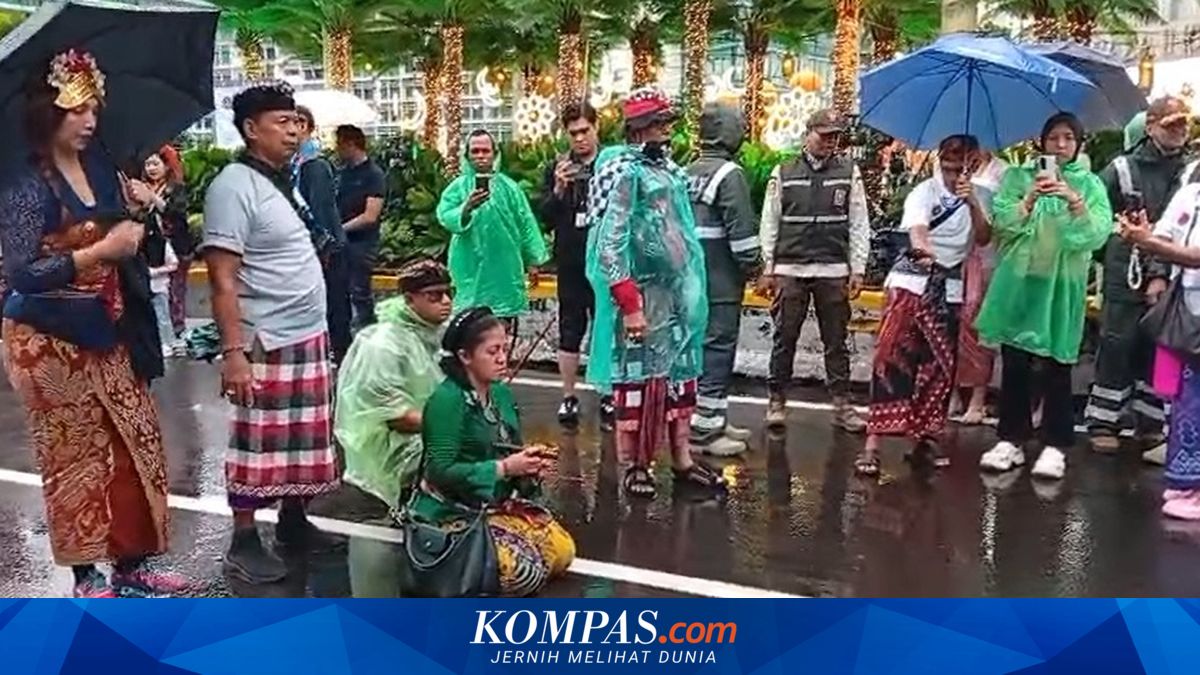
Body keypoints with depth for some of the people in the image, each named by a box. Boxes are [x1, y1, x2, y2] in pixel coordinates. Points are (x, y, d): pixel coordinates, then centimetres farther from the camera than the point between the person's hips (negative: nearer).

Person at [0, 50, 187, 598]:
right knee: (76, 455, 3)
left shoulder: (99, 167, 5)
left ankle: (132, 564, 22)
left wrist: (138, 208, 0)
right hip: (50, 341, -7)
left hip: (105, 332, 7)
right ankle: (86, 577, 19)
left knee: (135, 443, 9)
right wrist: (102, 250, -25)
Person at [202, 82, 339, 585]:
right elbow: (223, 280, -18)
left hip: (310, 336, 8)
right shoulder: (234, 186, -13)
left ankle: (293, 522, 30)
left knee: (304, 441, 16)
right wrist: (232, 351, -23)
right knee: (259, 445, 1)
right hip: (266, 343, -8)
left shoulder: (286, 180, 12)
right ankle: (243, 543, 13)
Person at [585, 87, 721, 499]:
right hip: (641, 295, -8)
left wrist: (691, 290, 17)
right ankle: (633, 466, 14)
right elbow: (611, 244, -18)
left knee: (680, 374, 12)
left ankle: (682, 461, 23)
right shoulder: (625, 172, -12)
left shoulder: (671, 170, 13)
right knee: (638, 377, 1)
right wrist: (629, 305, -21)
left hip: (678, 292, 8)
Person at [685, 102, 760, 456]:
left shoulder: (687, 173, 11)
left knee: (702, 345, 14)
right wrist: (751, 264, -4)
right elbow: (741, 230, -17)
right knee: (717, 349, -3)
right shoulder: (729, 174, -14)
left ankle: (713, 420, 25)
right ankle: (704, 430, 0)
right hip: (722, 281, -8)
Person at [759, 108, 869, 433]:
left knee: (836, 341, 6)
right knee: (784, 339, 4)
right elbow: (769, 224, 6)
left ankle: (842, 405, 13)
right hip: (789, 269, 0)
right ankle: (777, 401, 14)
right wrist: (767, 270, 1)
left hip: (833, 271, 0)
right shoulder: (783, 173, 6)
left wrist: (857, 269, 0)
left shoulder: (849, 173, 7)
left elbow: (859, 225, 6)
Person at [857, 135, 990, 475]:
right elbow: (917, 230, -22)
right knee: (892, 358, -12)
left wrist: (973, 203, -14)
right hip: (913, 283, -5)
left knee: (940, 365, 7)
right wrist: (923, 250, -44)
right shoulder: (925, 192, -5)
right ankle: (873, 442, -13)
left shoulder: (974, 196, 11)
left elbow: (983, 238, 0)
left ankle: (927, 437, 20)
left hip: (949, 289, 5)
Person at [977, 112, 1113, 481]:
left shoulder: (1089, 184, 6)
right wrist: (1031, 198, -19)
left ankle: (1055, 446, 9)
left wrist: (1073, 200, -21)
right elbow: (1002, 224, -5)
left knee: (1056, 366, 0)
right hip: (1018, 282, 1)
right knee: (1014, 364, 4)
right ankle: (1011, 440, 13)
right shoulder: (1018, 176, 7)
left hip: (1062, 286, -1)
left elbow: (1099, 233, -8)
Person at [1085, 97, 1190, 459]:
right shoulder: (1123, 169, 1)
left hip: (1168, 280, 2)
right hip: (1126, 277, -2)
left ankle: (1152, 425, 20)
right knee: (1117, 347, 1)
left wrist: (1164, 275, -12)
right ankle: (1103, 423, 10)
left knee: (1158, 350, 8)